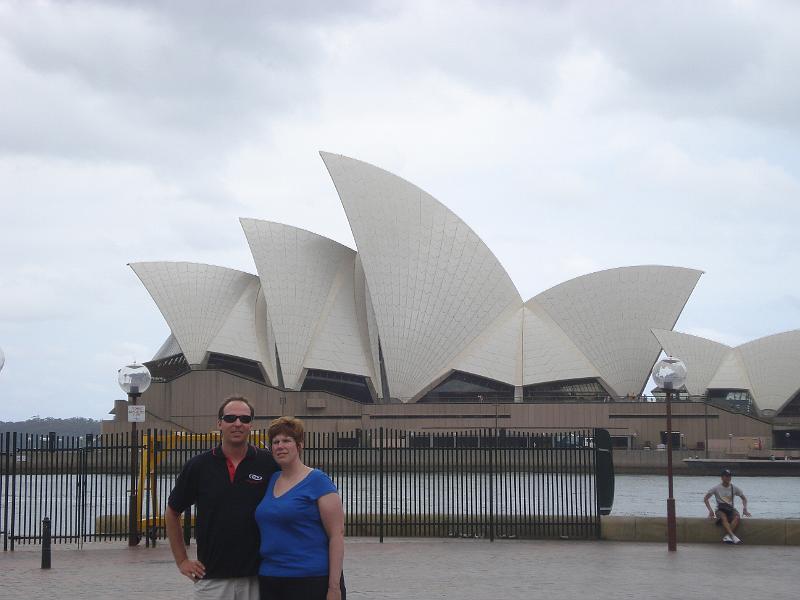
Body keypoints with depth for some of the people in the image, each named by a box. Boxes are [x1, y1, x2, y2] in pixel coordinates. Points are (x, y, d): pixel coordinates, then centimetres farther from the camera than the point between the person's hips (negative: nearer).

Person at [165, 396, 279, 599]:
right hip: (211, 579, 0)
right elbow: (172, 513, 12)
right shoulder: (198, 466, 1)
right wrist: (182, 561, 8)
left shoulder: (269, 464, -1)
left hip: (257, 577, 0)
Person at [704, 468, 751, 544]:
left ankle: (727, 536, -44)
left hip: (730, 509, 2)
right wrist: (710, 510, -8)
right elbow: (705, 499, 4)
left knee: (737, 517, -34)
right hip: (720, 509, -2)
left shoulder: (734, 488, 8)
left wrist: (745, 509, 4)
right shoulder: (716, 488, 2)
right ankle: (733, 536, -52)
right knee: (724, 518, -38)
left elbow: (744, 498, 20)